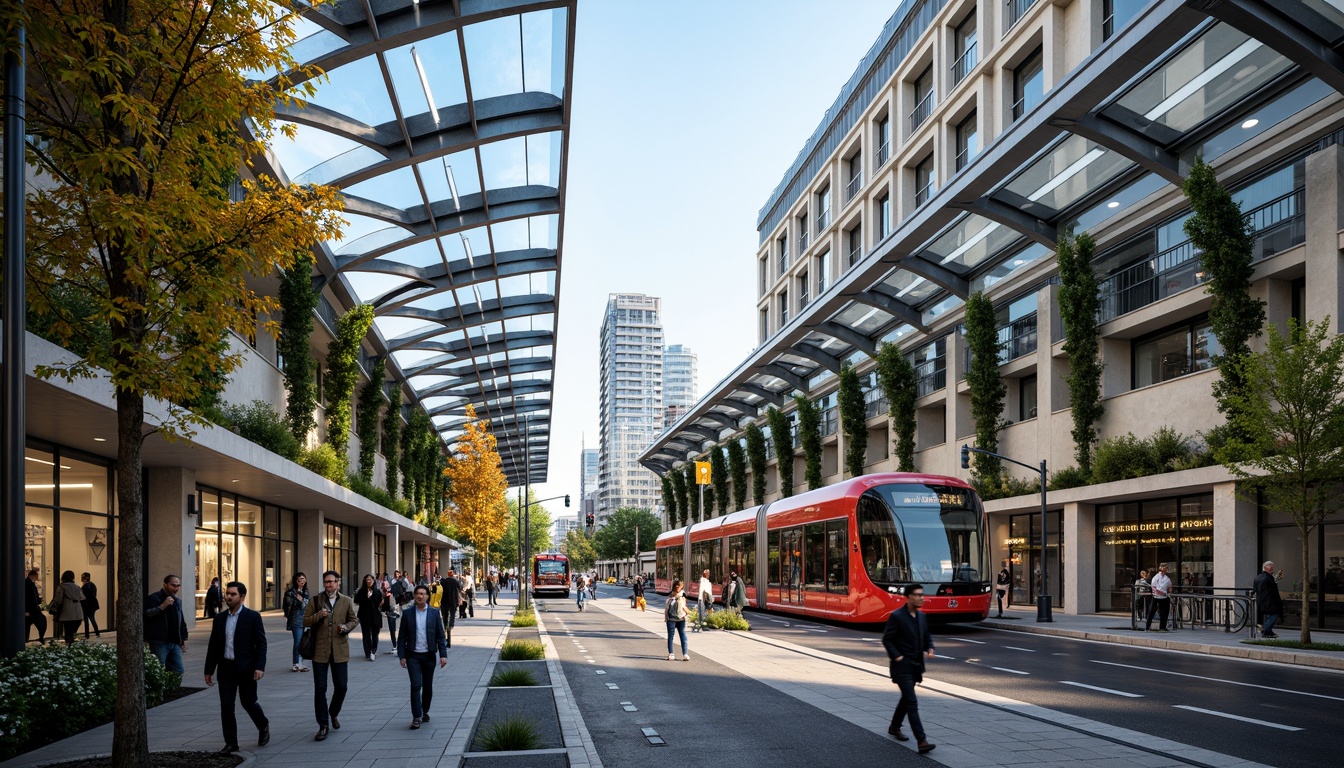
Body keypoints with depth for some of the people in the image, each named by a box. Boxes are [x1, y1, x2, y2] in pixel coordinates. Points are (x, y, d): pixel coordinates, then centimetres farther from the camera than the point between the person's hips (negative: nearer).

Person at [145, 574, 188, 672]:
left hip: (175, 643, 7)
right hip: (159, 643, -7)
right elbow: (146, 614, -21)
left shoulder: (178, 601, 18)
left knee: (179, 671, 4)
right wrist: (162, 606, -27)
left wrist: (183, 639, 18)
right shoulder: (154, 598, -5)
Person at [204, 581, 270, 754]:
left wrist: (260, 667, -16)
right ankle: (230, 743, 12)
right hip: (226, 667, 4)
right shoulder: (219, 618, 6)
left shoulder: (253, 616, -6)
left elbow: (261, 643, -7)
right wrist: (209, 670, 8)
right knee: (226, 706, 2)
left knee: (249, 702, 5)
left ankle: (263, 727, 32)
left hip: (246, 668, -4)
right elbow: (213, 645, 10)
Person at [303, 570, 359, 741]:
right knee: (320, 688, 0)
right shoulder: (315, 601, 3)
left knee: (341, 686, 5)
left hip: (340, 649, 1)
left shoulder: (347, 601, 5)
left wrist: (346, 627, -10)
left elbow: (354, 620, 12)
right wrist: (318, 615, -16)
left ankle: (333, 714, 33)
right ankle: (323, 725, 7)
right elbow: (305, 621, 3)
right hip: (320, 650, -1)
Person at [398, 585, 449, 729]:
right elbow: (402, 636, 2)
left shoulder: (434, 613, 1)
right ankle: (416, 717, -7)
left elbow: (441, 636, 1)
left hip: (429, 656, 1)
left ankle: (425, 711, 30)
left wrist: (443, 655, -5)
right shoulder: (407, 613, 0)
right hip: (413, 656, -1)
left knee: (428, 687, 10)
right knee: (416, 685, -11)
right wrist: (402, 656, -4)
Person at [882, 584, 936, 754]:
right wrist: (897, 656, -17)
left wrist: (929, 649, -2)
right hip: (902, 665, -8)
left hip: (916, 665, 8)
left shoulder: (922, 616, 8)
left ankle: (894, 727, 40)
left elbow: (927, 636, 17)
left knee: (906, 698, 20)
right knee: (912, 702, -12)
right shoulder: (896, 616, -14)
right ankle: (921, 741, -15)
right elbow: (886, 639, -11)